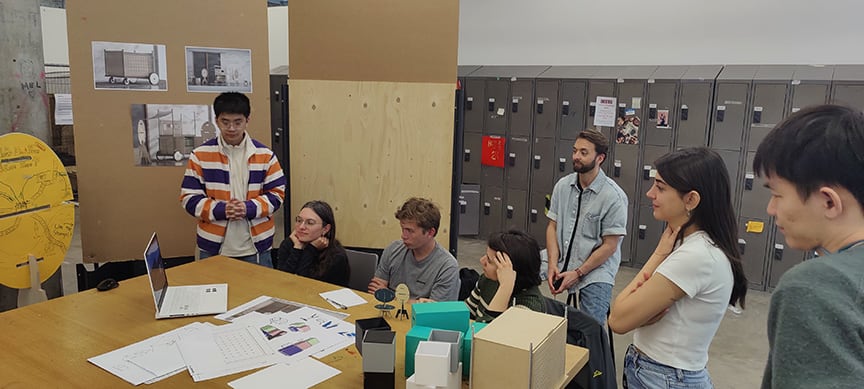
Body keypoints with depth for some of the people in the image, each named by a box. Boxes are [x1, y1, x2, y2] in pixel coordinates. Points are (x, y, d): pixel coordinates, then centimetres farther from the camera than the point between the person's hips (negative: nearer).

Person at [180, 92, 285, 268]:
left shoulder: (265, 155, 1)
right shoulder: (200, 155, 0)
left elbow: (277, 194, 1)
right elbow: (189, 197, -1)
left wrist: (249, 208, -16)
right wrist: (220, 210, -17)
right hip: (213, 248, 0)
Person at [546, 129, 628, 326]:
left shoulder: (614, 196, -12)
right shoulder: (563, 185, 4)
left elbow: (609, 245, -11)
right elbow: (552, 225, 6)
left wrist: (577, 273, -12)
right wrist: (553, 264, -7)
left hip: (595, 273, -4)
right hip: (562, 265, 5)